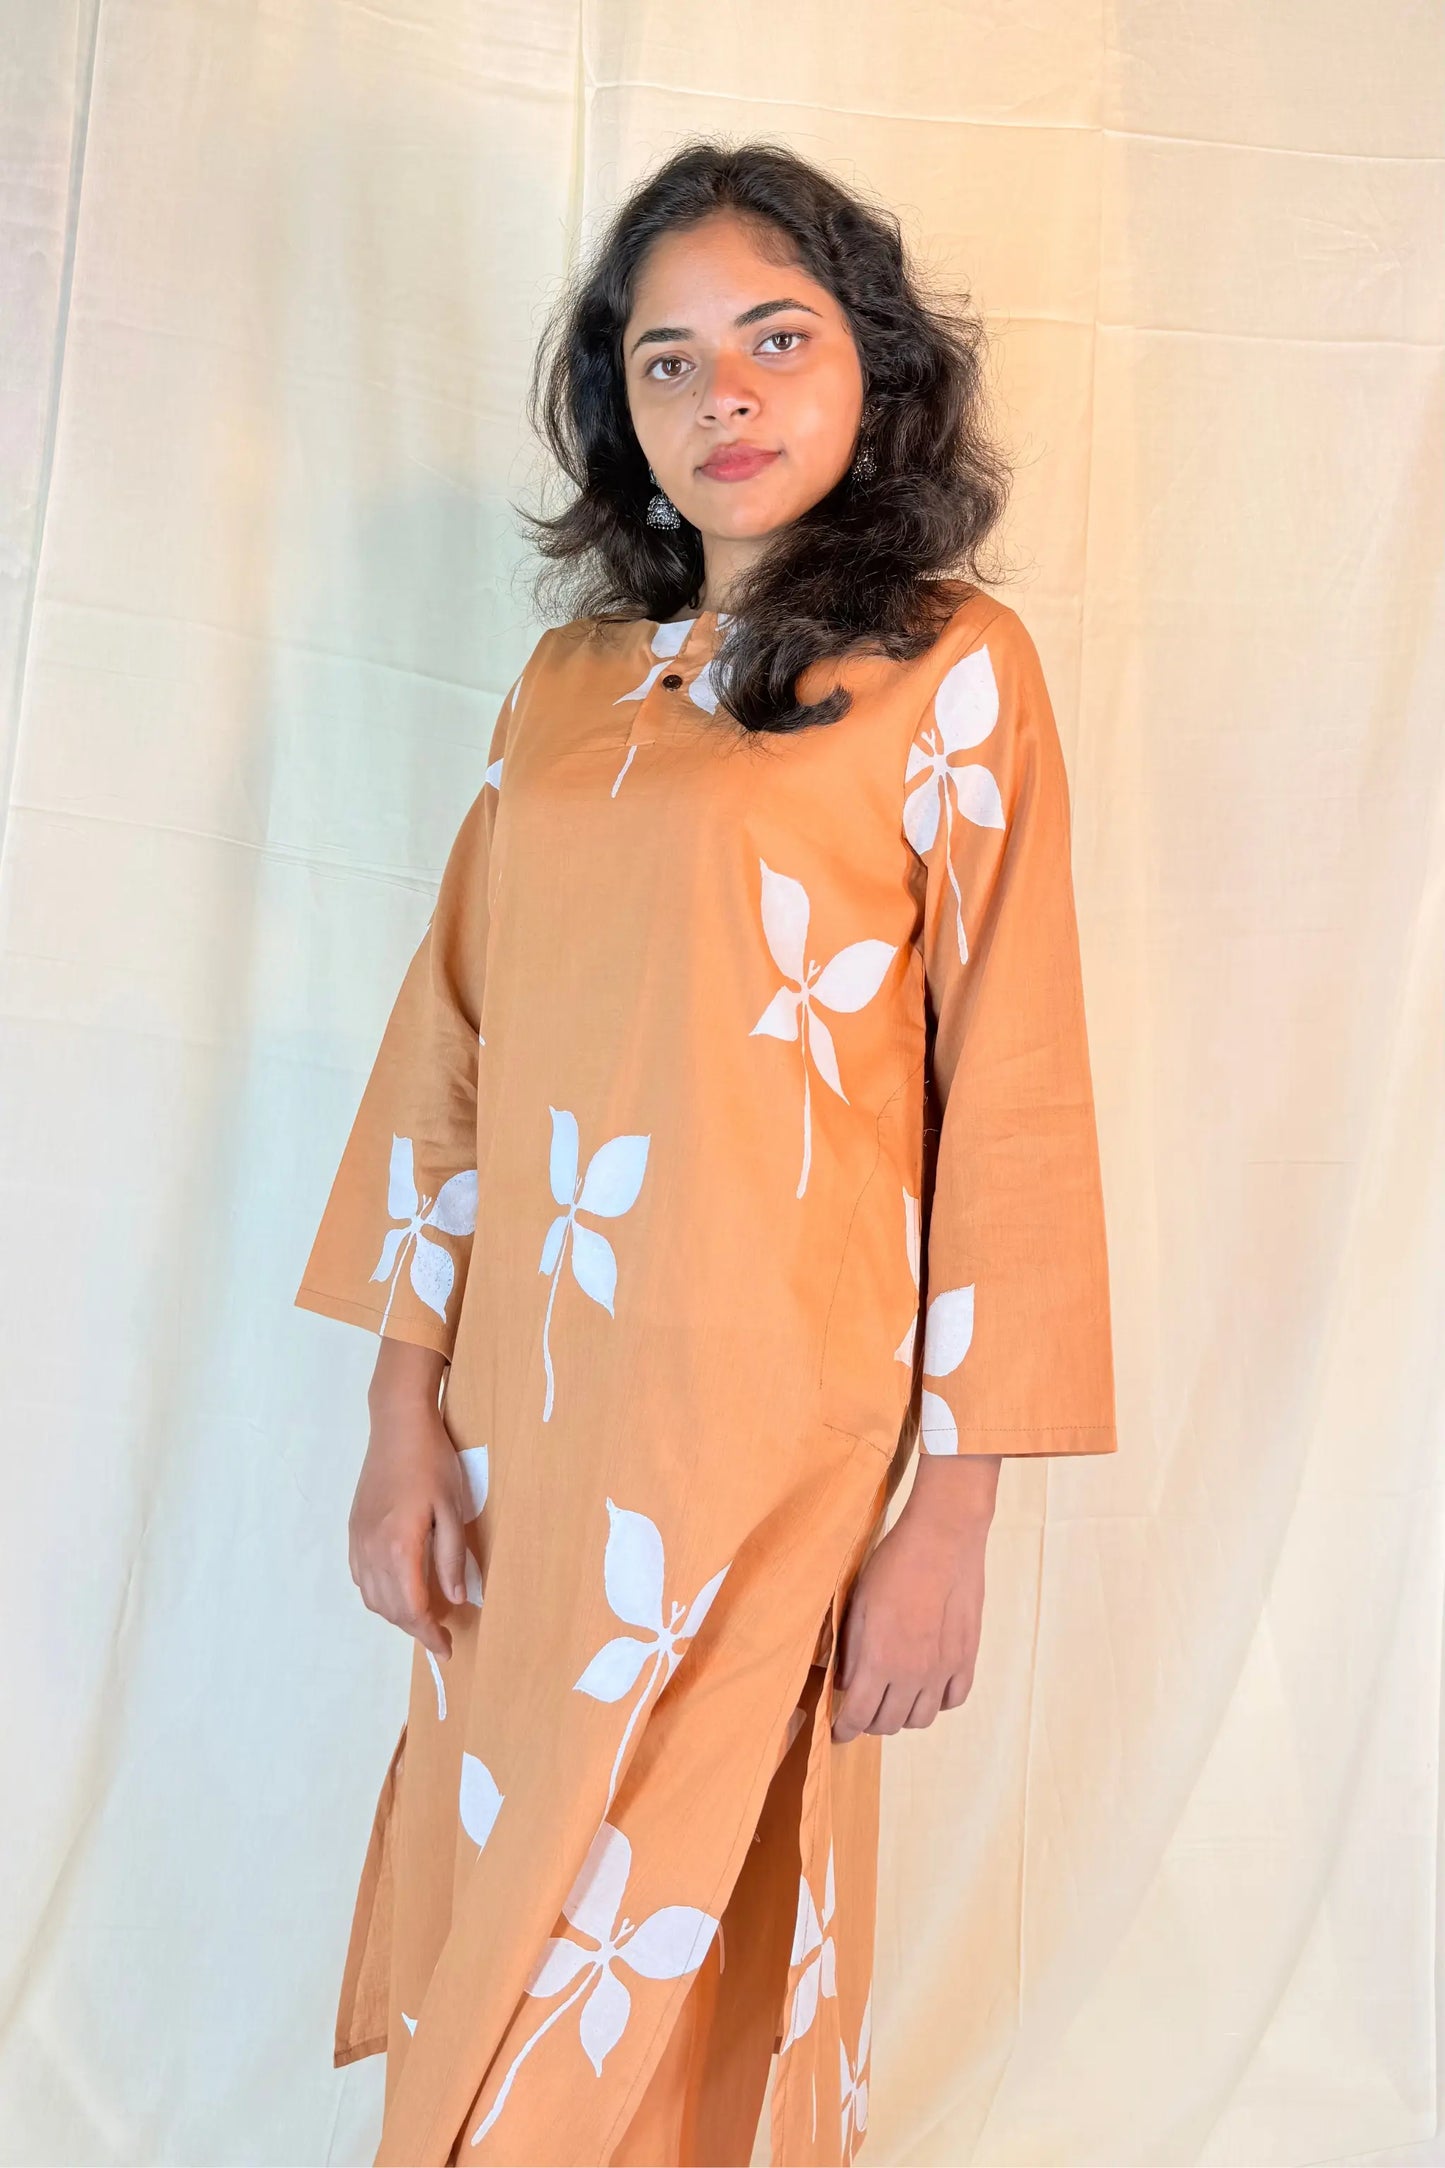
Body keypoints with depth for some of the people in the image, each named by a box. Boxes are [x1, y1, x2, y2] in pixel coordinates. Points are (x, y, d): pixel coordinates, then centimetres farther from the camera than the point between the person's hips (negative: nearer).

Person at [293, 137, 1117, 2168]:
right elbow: (453, 1036, 8)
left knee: (669, 1942, 8)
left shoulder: (954, 670, -3)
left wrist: (952, 1514, -9)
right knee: (488, 1902, 17)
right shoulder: (573, 678, 10)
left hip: (764, 1424, -4)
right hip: (524, 1416, 5)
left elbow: (1010, 1095, -7)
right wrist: (407, 1413, 3)